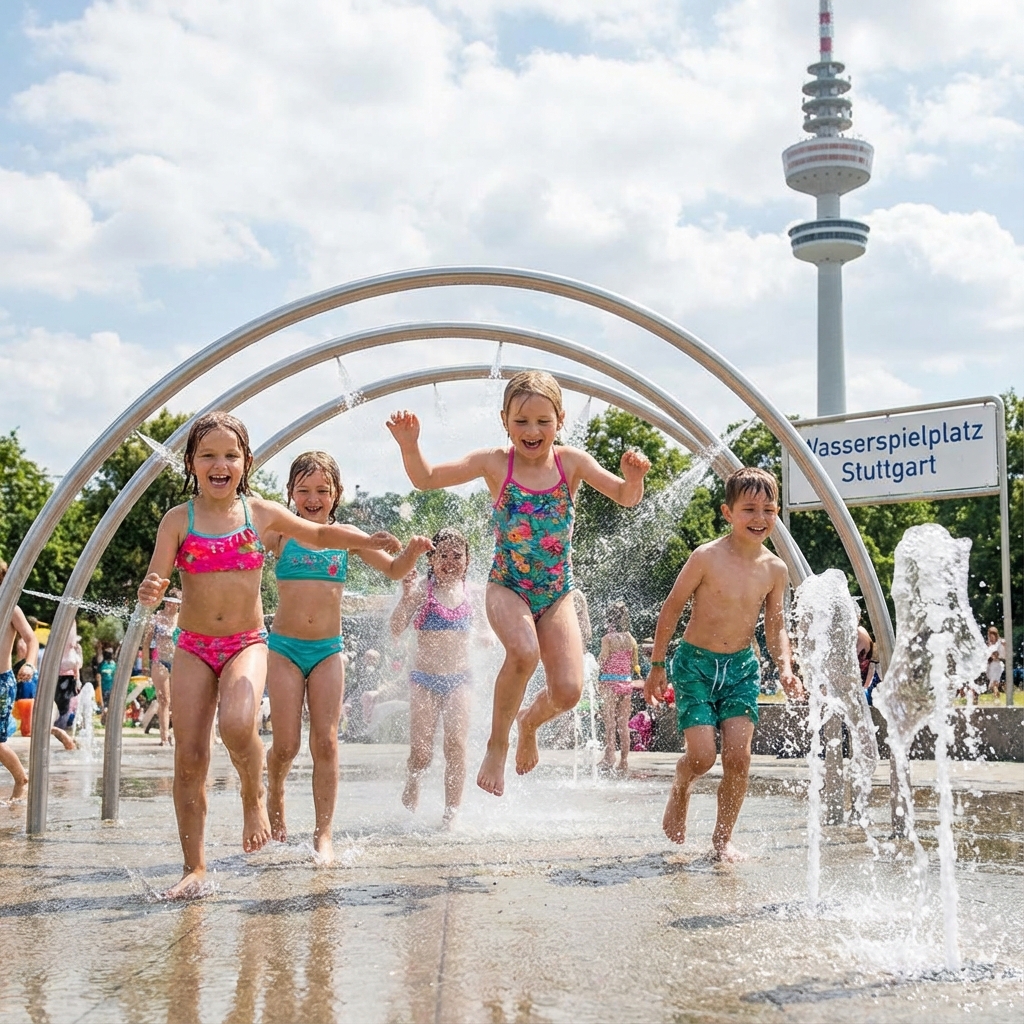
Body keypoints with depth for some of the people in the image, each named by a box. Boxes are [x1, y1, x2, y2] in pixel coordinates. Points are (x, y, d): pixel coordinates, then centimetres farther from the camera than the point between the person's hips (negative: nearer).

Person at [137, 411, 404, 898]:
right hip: (193, 647, 1)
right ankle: (195, 867, 6)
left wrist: (370, 539, 2)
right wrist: (150, 593, -31)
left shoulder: (261, 513, 1)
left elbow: (319, 534, 15)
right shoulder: (178, 520, -3)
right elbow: (155, 581, -7)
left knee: (237, 724, -28)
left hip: (247, 643, -1)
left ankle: (253, 797, 3)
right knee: (189, 755, -4)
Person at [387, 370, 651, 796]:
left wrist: (634, 477, -25)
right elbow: (426, 479, -4)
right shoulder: (494, 462, -5)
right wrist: (409, 445, -23)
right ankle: (497, 743, -10)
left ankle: (530, 722, 26)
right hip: (507, 587, -2)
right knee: (524, 651, -34)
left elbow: (625, 498, -3)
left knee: (568, 690, -12)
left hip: (557, 593, 2)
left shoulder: (572, 461, -2)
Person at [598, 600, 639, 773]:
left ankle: (609, 756, -8)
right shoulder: (631, 639, 5)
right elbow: (635, 665, 9)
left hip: (609, 681, -4)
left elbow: (602, 662, -11)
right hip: (626, 682, 4)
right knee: (623, 723, 9)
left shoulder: (607, 638, -8)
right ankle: (624, 760, 11)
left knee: (610, 721, -2)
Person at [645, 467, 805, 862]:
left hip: (742, 667, 4)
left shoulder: (775, 569, -1)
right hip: (696, 663, -3)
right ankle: (680, 789, 24)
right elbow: (671, 608, -6)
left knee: (738, 756, -7)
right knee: (702, 754, -12)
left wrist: (785, 668, -6)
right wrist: (657, 666, -2)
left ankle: (723, 838, 11)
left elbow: (775, 625, 10)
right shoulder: (707, 557, -14)